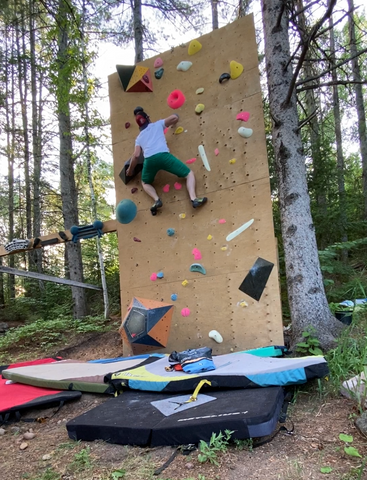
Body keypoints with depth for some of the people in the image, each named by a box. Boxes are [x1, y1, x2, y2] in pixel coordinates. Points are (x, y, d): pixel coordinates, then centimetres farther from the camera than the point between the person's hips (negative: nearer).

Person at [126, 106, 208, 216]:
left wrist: (130, 169, 29)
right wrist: (172, 123, 41)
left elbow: (136, 155, 15)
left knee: (145, 183, 31)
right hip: (163, 155, -2)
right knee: (189, 174, 11)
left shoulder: (139, 138, 27)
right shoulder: (157, 124, 25)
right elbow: (175, 117, 18)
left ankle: (157, 200, 1)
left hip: (149, 160, 2)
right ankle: (194, 199, -14)